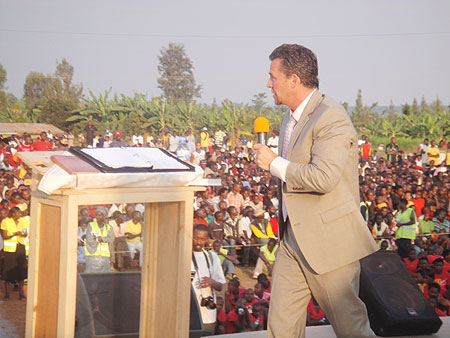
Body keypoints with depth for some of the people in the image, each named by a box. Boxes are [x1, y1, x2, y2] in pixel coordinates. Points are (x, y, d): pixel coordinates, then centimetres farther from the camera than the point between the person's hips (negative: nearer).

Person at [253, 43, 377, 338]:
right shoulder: (291, 118, 15)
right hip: (294, 239, 9)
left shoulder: (332, 118, -18)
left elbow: (322, 178, -30)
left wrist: (274, 163, -17)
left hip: (329, 241, -9)